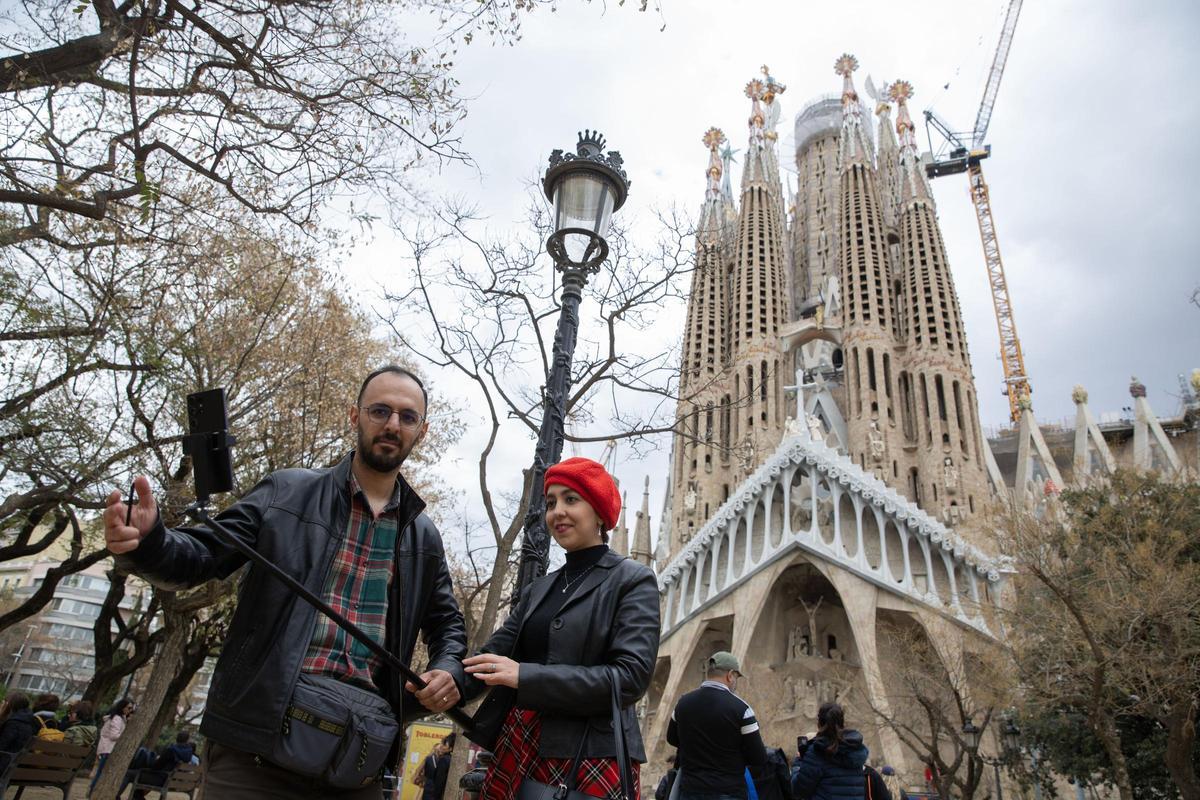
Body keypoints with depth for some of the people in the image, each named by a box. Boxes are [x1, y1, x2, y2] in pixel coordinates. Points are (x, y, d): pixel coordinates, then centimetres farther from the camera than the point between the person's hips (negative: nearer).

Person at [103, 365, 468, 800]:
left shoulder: (424, 536, 10)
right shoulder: (286, 492, 2)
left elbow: (448, 625, 18)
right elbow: (199, 557, 0)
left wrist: (449, 670, -3)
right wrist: (148, 541, -22)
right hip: (257, 743, -2)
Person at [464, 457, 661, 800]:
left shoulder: (633, 580, -6)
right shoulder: (538, 589, 13)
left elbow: (631, 676, -17)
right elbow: (493, 654, 5)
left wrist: (525, 676, -21)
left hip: (590, 758, -5)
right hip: (516, 747, 6)